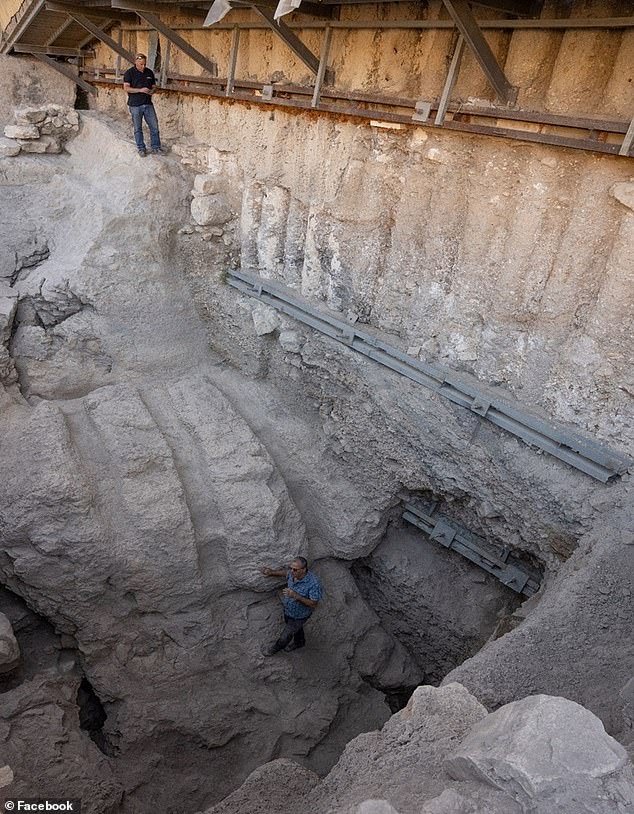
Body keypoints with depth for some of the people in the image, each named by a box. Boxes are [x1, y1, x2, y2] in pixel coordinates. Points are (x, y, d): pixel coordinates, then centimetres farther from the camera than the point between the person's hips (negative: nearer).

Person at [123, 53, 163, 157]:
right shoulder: (129, 73, -4)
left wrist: (151, 91, -7)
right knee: (138, 128, 3)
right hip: (135, 105, -3)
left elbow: (153, 86, 18)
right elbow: (126, 88, -11)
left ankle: (155, 146, 12)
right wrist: (140, 90, -21)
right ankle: (141, 148, 13)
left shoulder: (149, 72, 9)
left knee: (154, 126, 1)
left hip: (148, 104, 3)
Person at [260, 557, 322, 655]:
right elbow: (286, 572, 4)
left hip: (299, 616, -5)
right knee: (296, 628, 33)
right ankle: (299, 642, 63)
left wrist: (296, 596, -44)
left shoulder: (314, 583, -40)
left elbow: (313, 604, -32)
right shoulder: (292, 574, -22)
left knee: (286, 635, 18)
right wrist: (272, 572, -10)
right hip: (287, 610, 5)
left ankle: (275, 648, 48)